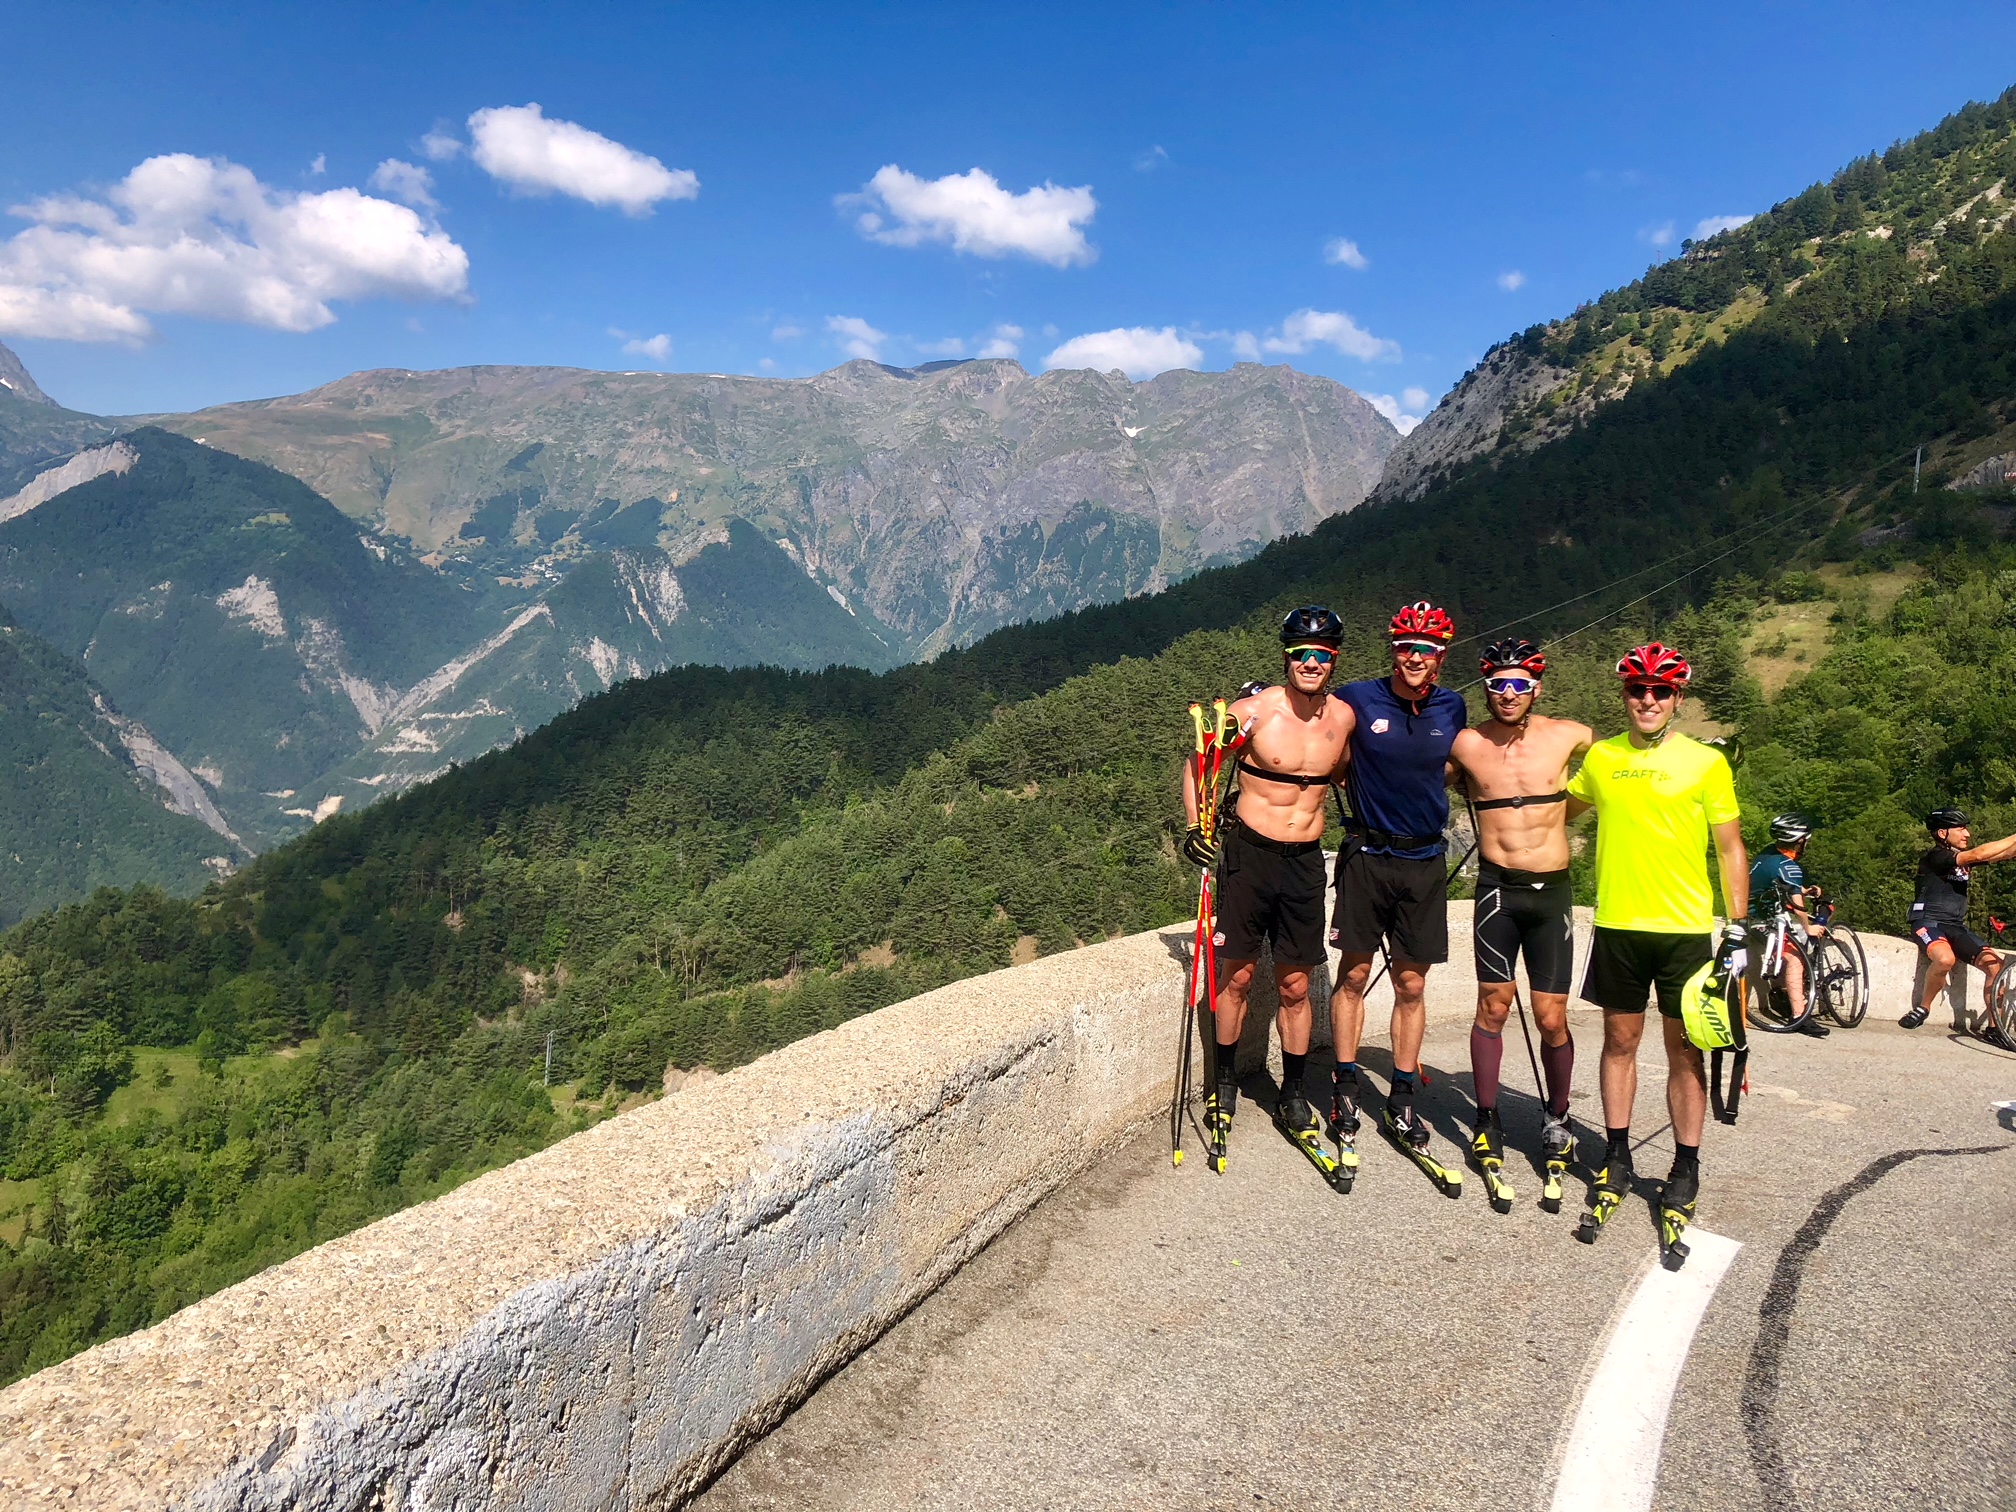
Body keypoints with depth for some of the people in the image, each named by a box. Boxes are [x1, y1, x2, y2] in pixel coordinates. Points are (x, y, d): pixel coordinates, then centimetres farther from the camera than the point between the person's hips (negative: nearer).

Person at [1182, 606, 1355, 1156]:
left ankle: (1293, 1092, 24)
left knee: (1295, 985, 9)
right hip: (1249, 853, -3)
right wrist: (1194, 826, -7)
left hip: (1306, 860, 3)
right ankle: (1224, 1080, 25)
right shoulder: (1254, 710, -12)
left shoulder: (1343, 718, 0)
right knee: (1237, 975, 6)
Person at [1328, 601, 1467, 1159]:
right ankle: (1344, 1088, 18)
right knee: (1354, 975, 4)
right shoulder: (1358, 699, -7)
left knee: (1411, 985, 8)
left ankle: (1402, 1101, 19)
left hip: (1423, 861, 2)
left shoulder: (1452, 709, 2)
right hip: (1366, 854, -2)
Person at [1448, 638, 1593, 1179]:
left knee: (1552, 1019, 2)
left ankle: (1557, 1118, 24)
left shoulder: (1568, 736, -2)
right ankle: (1487, 1121, 16)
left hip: (1553, 890, 0)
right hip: (1497, 888, 0)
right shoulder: (1466, 744, -2)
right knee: (1493, 1007, 2)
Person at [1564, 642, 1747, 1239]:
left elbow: (1731, 850, 1)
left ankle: (1685, 1170, 17)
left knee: (1685, 1051, 5)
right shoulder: (1600, 758, 6)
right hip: (1617, 926, 2)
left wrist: (1738, 929, -3)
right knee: (1620, 1041, 10)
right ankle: (1616, 1159, 21)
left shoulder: (1706, 763, -1)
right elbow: (1559, 811, 25)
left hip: (1685, 928, -2)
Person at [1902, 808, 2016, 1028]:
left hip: (1957, 926, 8)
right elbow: (1978, 855, -24)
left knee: (1996, 966, -10)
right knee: (1945, 958, -36)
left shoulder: (1965, 857, 12)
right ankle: (1922, 1008, -14)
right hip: (1928, 922, -8)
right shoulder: (1934, 857, -11)